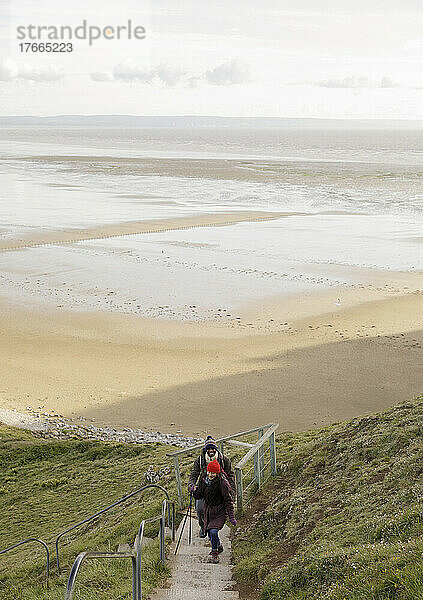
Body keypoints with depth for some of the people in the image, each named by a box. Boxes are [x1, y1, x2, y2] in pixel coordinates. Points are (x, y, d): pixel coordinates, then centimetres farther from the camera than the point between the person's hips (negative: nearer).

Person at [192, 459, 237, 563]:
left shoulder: (222, 483, -21)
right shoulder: (203, 479, -3)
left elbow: (228, 500, -17)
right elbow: (199, 497, 6)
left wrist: (231, 517, -20)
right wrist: (195, 491, -16)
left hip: (220, 511, -6)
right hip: (208, 510, 6)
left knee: (213, 531, -22)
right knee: (209, 532, 16)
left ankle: (215, 553, 1)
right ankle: (219, 546, 47)